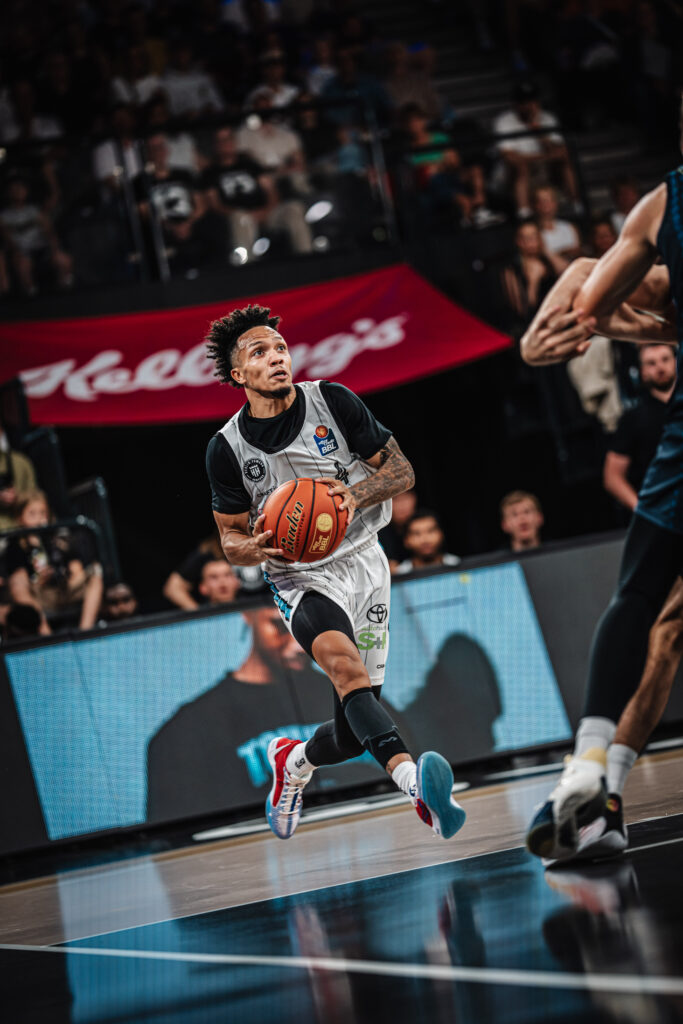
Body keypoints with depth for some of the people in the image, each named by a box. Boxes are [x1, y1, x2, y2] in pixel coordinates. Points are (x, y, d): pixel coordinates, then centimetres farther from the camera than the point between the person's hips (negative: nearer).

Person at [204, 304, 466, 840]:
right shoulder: (228, 448, -3)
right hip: (301, 578, -2)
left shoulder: (332, 401, -4)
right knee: (342, 658, -36)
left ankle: (294, 761, 35)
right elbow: (230, 537, 6)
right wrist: (255, 548, -18)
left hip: (362, 561, 2)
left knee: (353, 734, -1)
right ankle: (413, 781, -52)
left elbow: (401, 470, 0)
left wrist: (355, 495, -21)